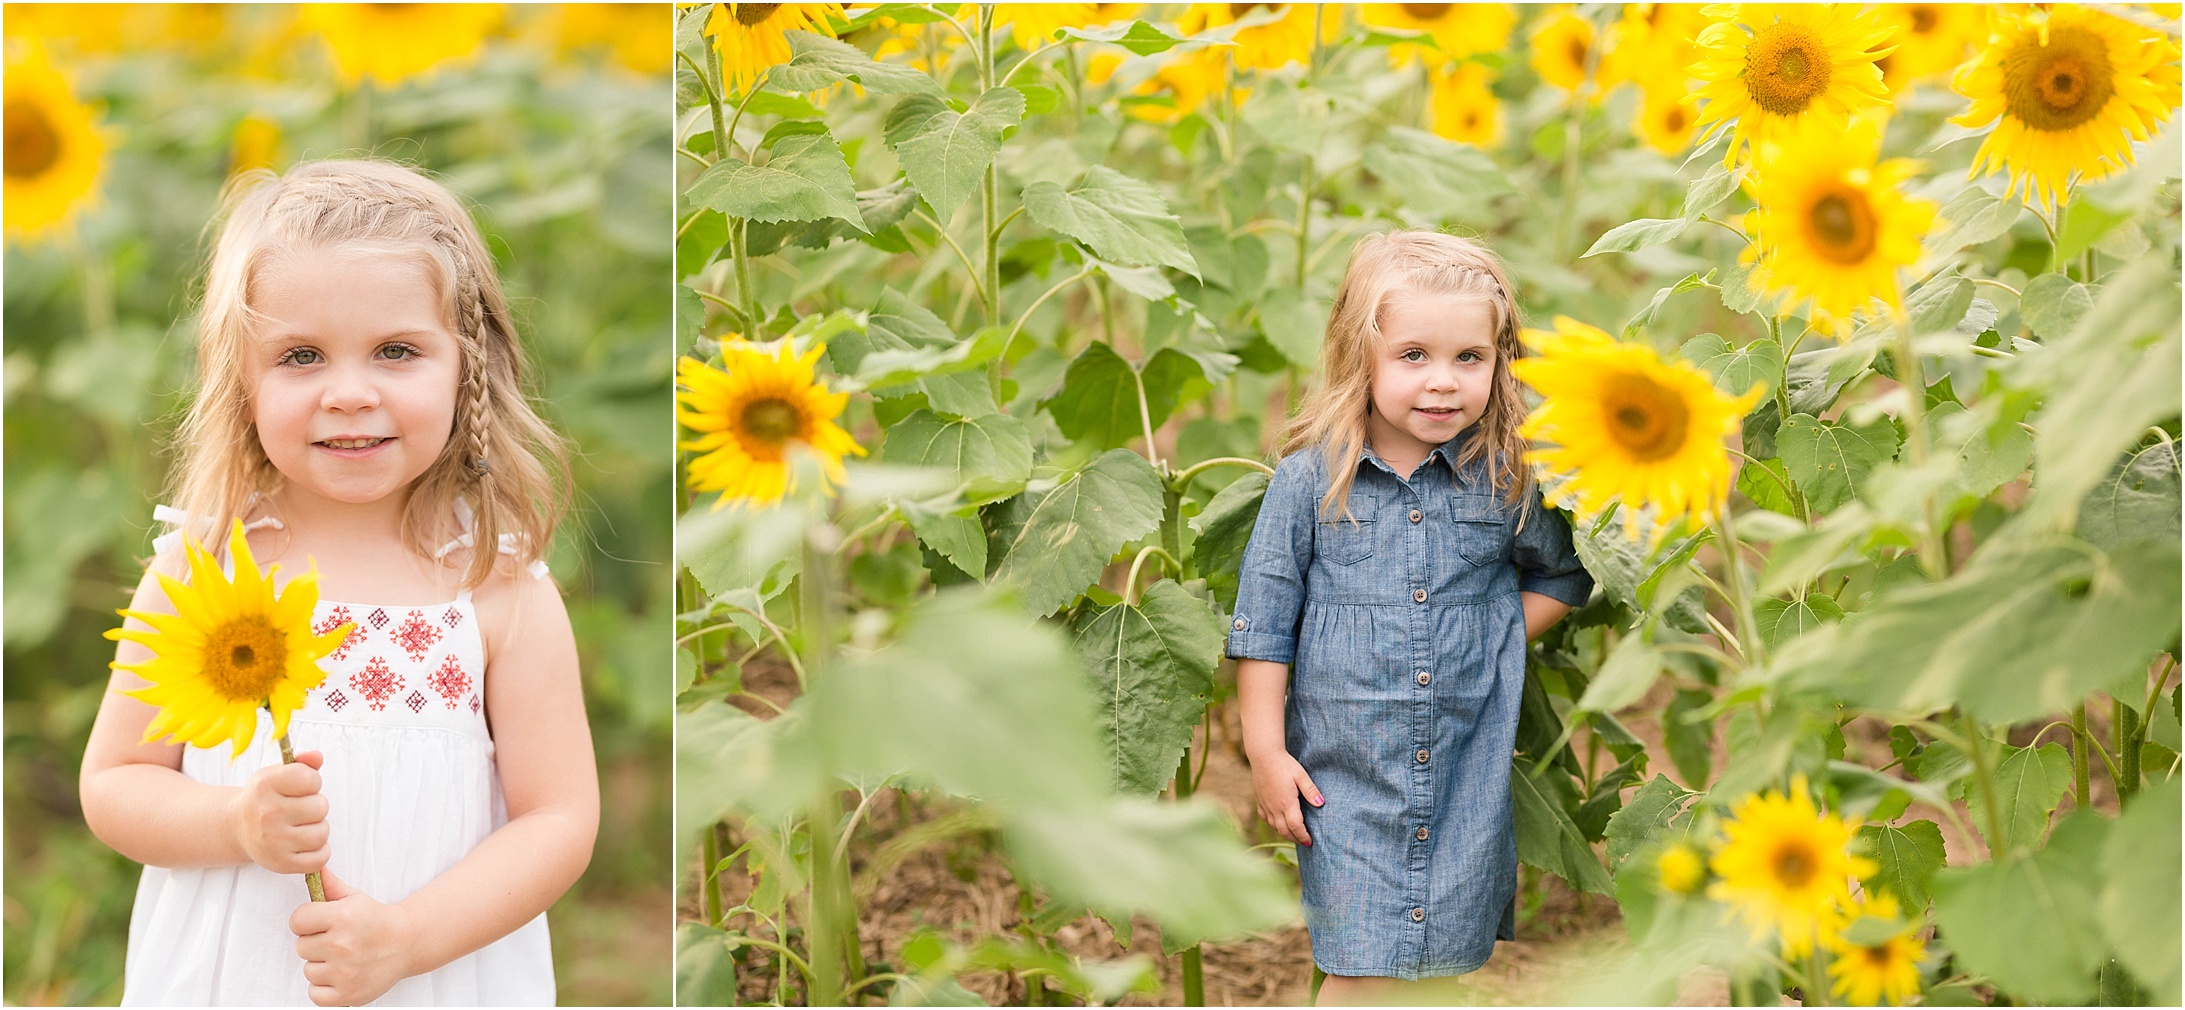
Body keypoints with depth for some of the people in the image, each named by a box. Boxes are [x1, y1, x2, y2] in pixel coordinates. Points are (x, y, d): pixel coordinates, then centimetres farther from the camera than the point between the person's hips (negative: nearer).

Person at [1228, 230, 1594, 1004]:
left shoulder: (1506, 480, -1)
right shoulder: (1310, 481, -5)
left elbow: (1565, 575, 17)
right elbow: (1263, 621, 0)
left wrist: (1496, 635, 2)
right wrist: (1266, 752, -2)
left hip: (1469, 774, 2)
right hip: (1345, 775, -2)